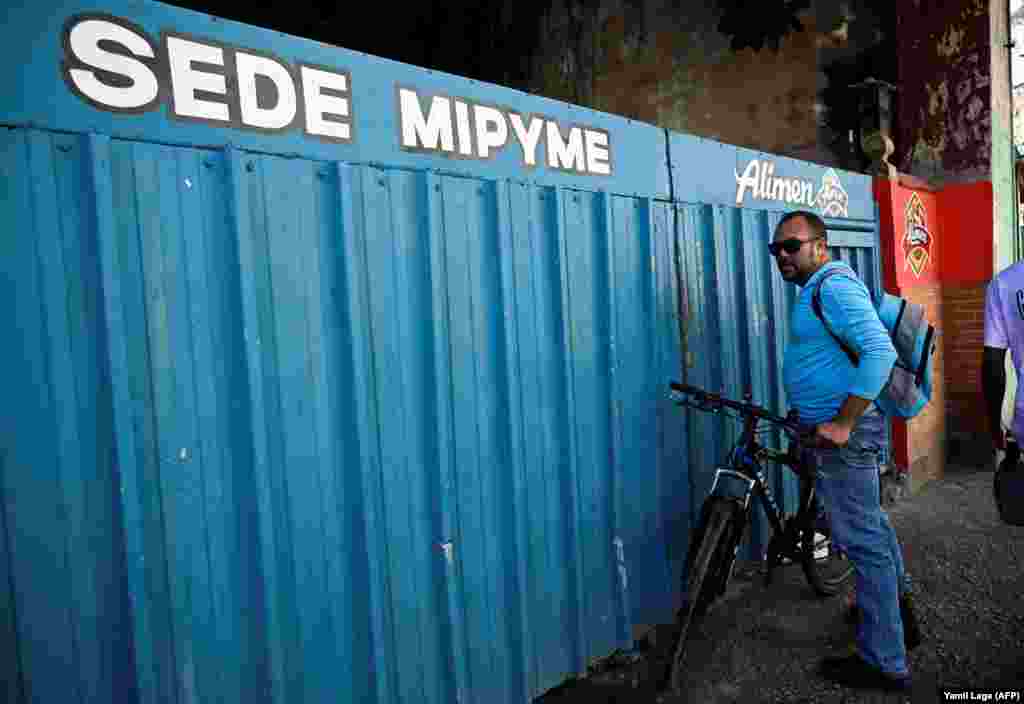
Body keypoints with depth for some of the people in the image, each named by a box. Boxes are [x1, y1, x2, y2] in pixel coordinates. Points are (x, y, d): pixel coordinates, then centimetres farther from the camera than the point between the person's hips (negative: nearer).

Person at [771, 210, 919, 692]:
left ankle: (883, 663, 13)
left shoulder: (833, 287, -17)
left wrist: (842, 424, -26)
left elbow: (880, 351, -28)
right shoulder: (819, 288, 15)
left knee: (863, 541, -1)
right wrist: (809, 411, 21)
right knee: (872, 525, 25)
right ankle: (899, 613, 46)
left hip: (842, 434, -11)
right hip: (833, 427, 11)